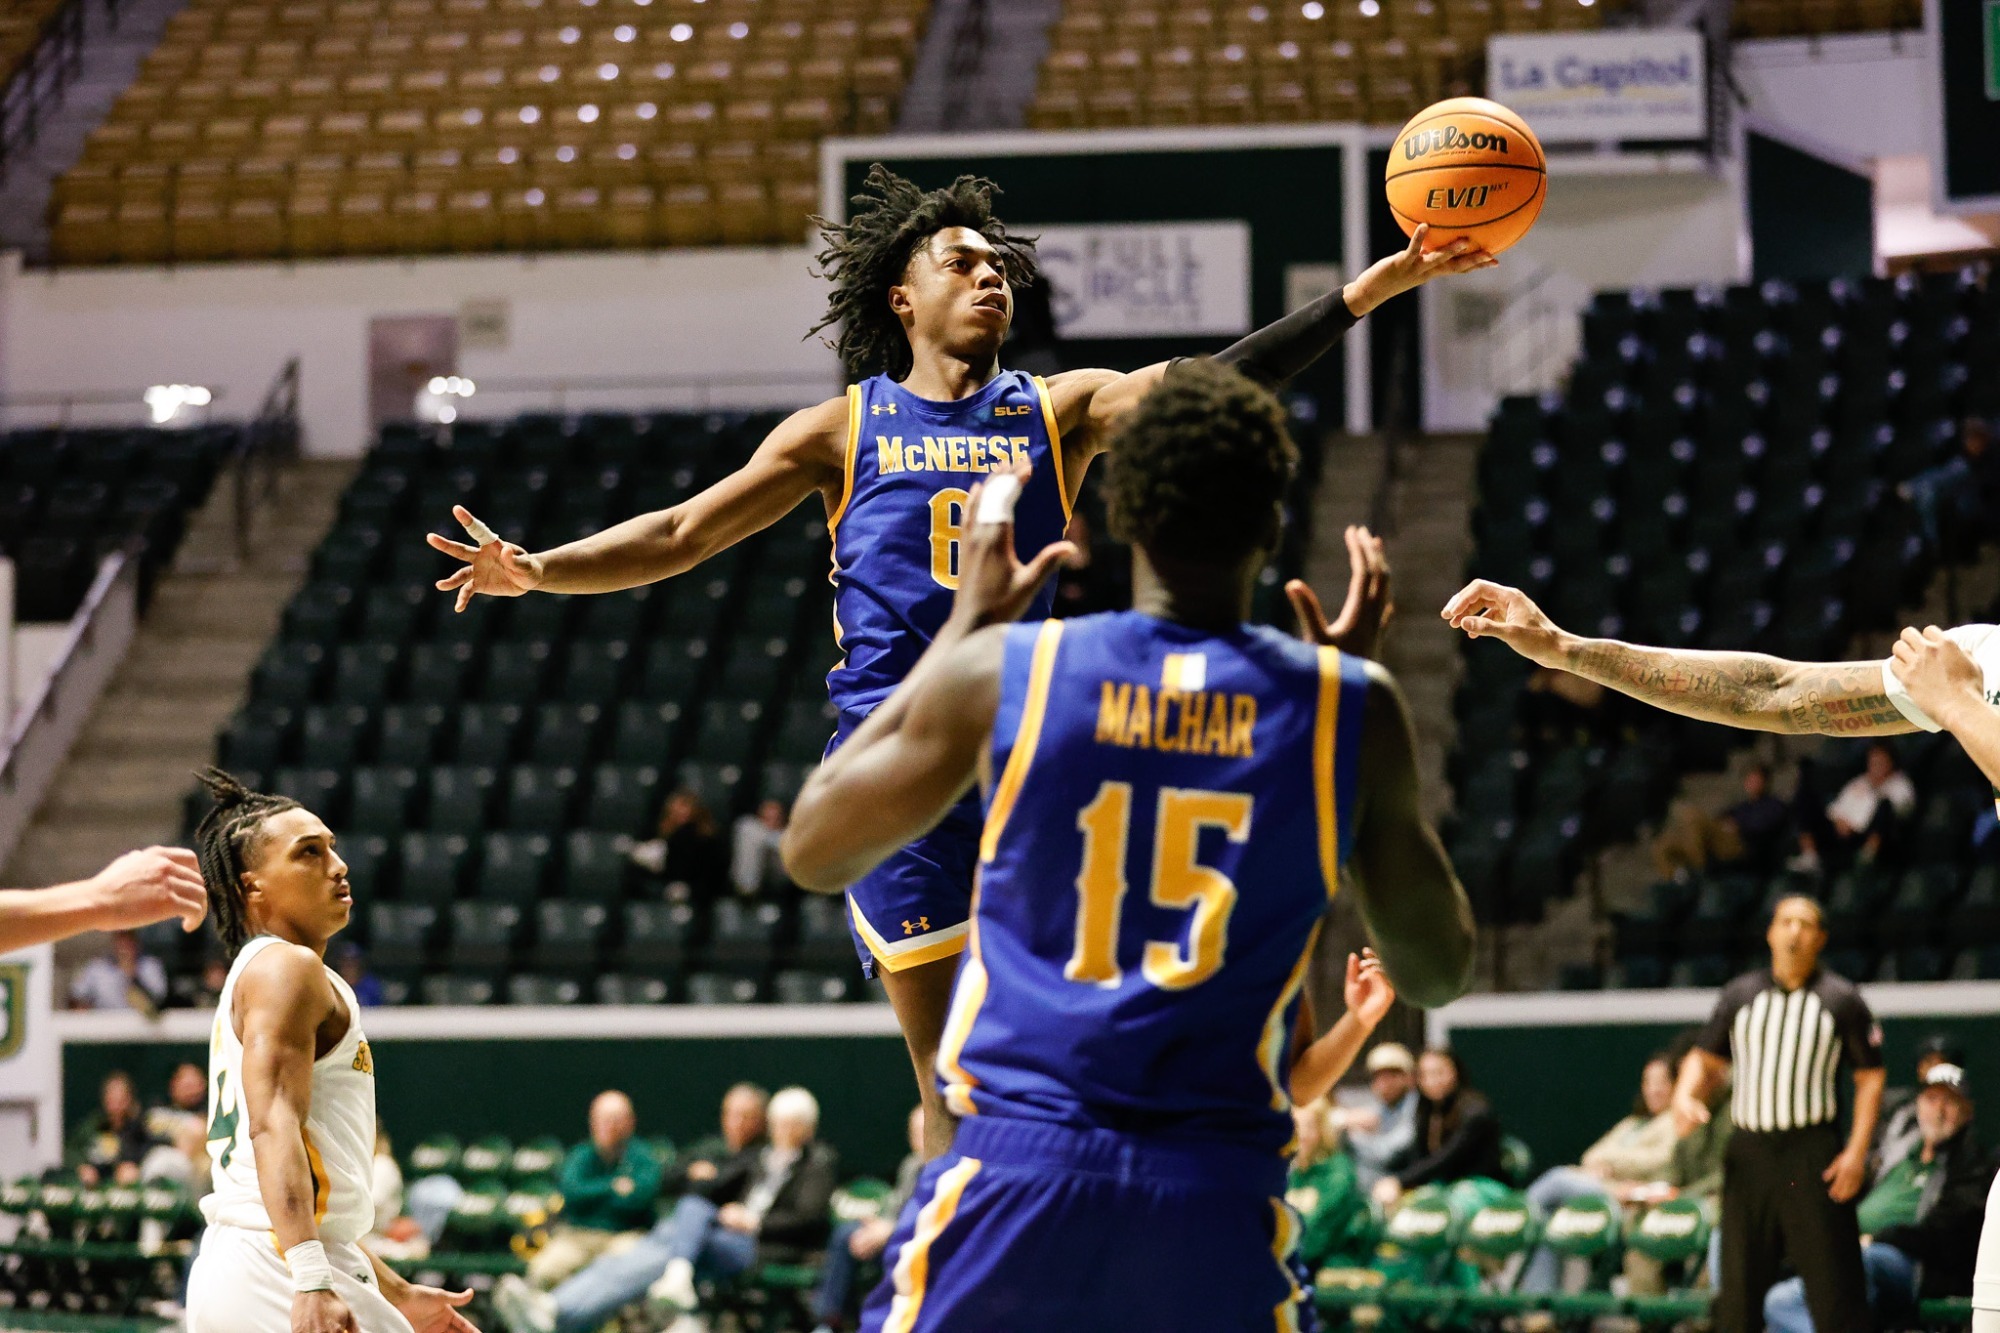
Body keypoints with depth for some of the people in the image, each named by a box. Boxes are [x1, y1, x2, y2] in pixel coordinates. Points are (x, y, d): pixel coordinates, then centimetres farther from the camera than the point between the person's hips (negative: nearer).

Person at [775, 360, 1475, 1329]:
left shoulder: (999, 672, 0)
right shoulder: (1347, 709, 1)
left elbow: (812, 853, 14)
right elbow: (1437, 972, 12)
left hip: (1015, 1171, 0)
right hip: (1218, 1201, 1)